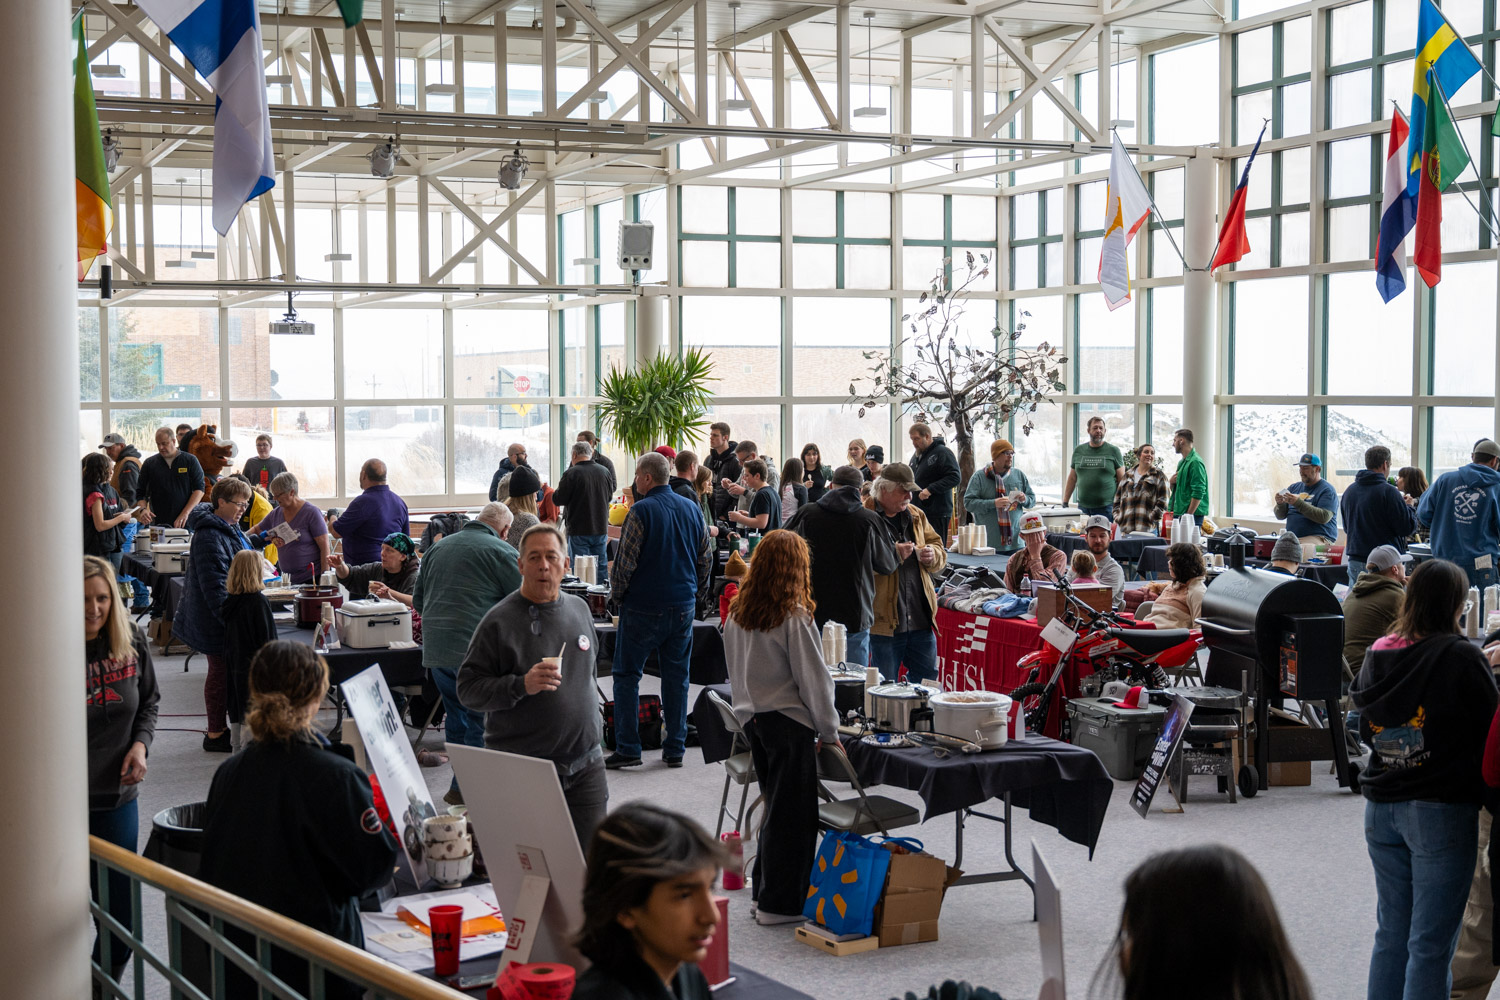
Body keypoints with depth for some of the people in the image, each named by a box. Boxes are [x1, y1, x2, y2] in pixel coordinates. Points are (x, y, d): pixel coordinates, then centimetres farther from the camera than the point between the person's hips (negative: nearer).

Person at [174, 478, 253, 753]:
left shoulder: (229, 528, 11)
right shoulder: (210, 536, -22)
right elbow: (213, 582, -26)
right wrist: (230, 617, -27)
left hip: (228, 614, 10)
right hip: (216, 618, -10)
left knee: (229, 669, 15)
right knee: (221, 671, -3)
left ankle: (221, 727, 24)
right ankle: (216, 734, 6)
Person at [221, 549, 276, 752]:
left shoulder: (228, 600, 1)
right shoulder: (258, 601, -18)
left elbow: (227, 636, 10)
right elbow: (266, 638, -16)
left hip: (233, 663, 7)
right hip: (253, 665, -7)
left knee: (236, 712, 17)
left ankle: (236, 748, 27)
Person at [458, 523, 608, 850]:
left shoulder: (580, 610, 10)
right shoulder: (498, 621, -9)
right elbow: (468, 690, -11)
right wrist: (522, 685, -24)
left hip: (585, 766, 5)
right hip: (522, 772, -5)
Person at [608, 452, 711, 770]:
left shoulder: (641, 511, -12)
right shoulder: (691, 509, 6)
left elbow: (626, 561, -13)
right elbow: (705, 558, 12)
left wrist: (616, 597, 1)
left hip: (644, 607, -5)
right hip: (683, 607, 5)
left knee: (627, 675, 3)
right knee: (677, 677, 10)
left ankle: (628, 749, 1)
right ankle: (675, 749, 11)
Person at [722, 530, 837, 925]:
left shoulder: (737, 614, 4)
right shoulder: (793, 618, -16)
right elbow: (813, 679, -12)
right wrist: (829, 731, -4)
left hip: (752, 717, 7)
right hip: (789, 722, -7)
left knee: (775, 807, 18)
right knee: (793, 814, 2)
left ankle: (764, 891, 24)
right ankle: (780, 904, 6)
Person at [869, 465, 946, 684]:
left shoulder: (916, 515, 15)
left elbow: (940, 553, 22)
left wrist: (932, 555, -1)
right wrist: (894, 554, -23)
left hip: (920, 616, 6)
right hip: (884, 620, -6)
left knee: (928, 679, 11)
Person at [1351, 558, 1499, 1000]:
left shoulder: (1378, 653, 3)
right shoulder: (1461, 658, -14)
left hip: (1381, 809, 6)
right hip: (1441, 811, -6)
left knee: (1390, 934, 15)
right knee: (1431, 944, 0)